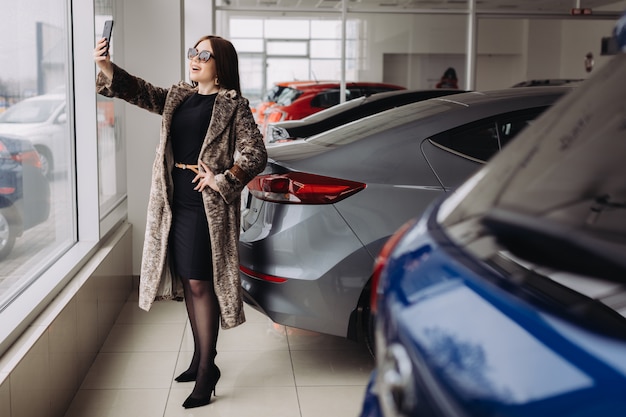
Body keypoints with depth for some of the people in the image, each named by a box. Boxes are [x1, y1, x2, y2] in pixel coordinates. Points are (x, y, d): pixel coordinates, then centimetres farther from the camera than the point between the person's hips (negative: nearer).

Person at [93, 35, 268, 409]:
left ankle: (207, 369, 3)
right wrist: (105, 66, -10)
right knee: (188, 281, 13)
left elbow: (256, 153, -9)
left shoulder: (233, 105, -4)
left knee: (200, 283, -7)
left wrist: (223, 180, -19)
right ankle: (200, 357, 27)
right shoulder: (177, 97, 15)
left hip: (207, 203, -7)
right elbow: (138, 91, 6)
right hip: (174, 200, 7)